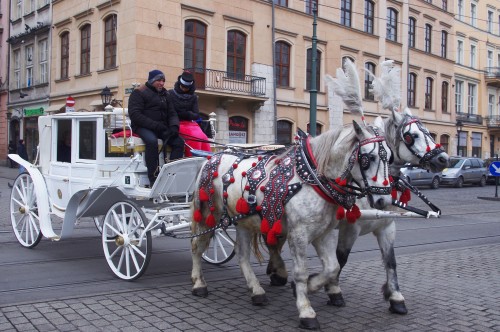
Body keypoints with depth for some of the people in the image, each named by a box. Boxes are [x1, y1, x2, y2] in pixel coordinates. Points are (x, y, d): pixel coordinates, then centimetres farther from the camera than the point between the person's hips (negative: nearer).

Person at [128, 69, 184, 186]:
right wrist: (155, 125, -21)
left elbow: (172, 113, 19)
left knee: (179, 141, -18)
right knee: (152, 141, -37)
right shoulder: (139, 93, 0)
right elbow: (134, 114, -11)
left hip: (161, 127, 6)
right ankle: (153, 178, -33)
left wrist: (174, 126, -5)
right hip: (143, 127, -6)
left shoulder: (164, 94, 20)